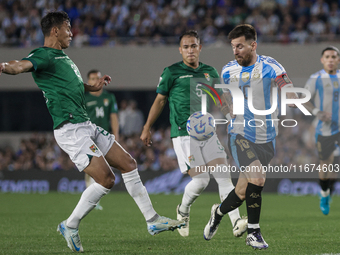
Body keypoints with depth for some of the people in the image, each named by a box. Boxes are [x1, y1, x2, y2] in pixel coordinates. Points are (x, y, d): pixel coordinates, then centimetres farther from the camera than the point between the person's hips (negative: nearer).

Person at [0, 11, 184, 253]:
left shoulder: (64, 58, 20)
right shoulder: (43, 56, -11)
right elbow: (21, 65, -33)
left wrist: (93, 87, 39)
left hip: (86, 125, 10)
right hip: (70, 129, -10)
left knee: (128, 164, 11)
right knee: (106, 179, -16)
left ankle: (153, 220, 21)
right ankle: (70, 226, 0)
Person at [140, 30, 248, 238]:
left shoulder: (210, 72, 13)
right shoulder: (172, 72, 1)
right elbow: (160, 100, 8)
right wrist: (147, 128, 10)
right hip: (183, 134, -4)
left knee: (224, 176, -10)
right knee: (201, 180, -11)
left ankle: (236, 223, -15)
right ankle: (183, 211, 19)